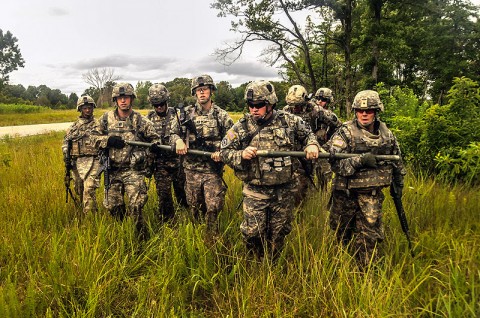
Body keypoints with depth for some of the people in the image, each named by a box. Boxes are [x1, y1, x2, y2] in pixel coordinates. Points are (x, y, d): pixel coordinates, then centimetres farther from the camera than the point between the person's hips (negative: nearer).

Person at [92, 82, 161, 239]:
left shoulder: (141, 120, -1)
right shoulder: (106, 119, 4)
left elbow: (154, 137, 8)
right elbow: (94, 137, 7)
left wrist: (155, 145, -16)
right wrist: (108, 140, -13)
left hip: (134, 171, -3)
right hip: (113, 170, 3)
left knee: (136, 207, -9)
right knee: (113, 206, 14)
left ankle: (141, 239, 7)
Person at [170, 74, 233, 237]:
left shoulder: (222, 115, -1)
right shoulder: (187, 113, 5)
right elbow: (173, 133, 12)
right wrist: (178, 141, -10)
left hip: (213, 168, -2)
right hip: (191, 168, 3)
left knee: (213, 208, -3)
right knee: (194, 206, 15)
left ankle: (212, 240, 14)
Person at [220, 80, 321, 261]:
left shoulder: (288, 121, -3)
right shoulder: (241, 127, -7)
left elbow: (307, 133, 15)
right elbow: (224, 152, -3)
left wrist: (312, 145, -6)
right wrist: (241, 154, -21)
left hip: (284, 191, 2)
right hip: (255, 192, -1)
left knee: (279, 233, 16)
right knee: (253, 233, 3)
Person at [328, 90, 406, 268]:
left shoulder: (386, 133, 3)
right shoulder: (345, 133, -11)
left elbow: (396, 160, 18)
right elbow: (335, 163, -22)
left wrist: (398, 184, 21)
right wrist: (360, 160, -32)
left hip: (373, 193, 2)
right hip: (346, 193, -2)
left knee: (370, 236, 2)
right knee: (342, 232, 15)